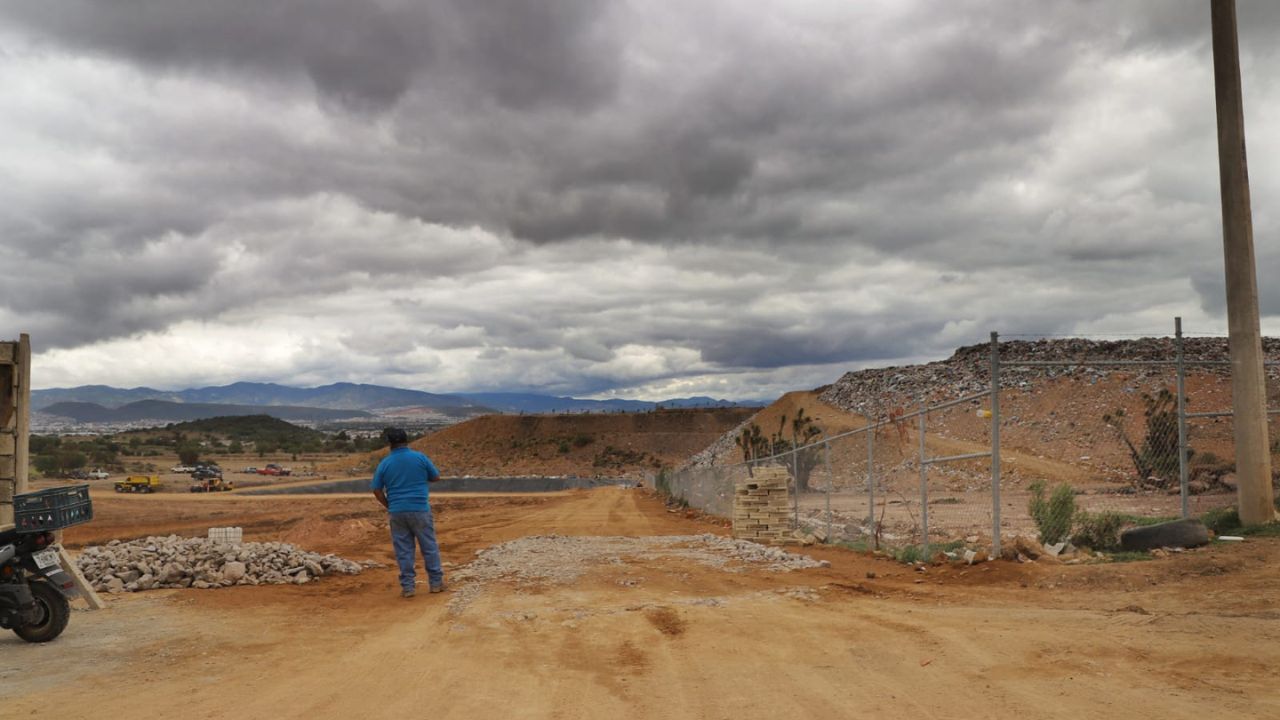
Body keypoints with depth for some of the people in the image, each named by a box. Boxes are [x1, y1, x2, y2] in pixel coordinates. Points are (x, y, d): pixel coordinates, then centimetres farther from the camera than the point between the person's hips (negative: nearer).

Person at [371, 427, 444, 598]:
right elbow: (436, 477, 5)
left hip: (397, 512, 1)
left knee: (403, 550, 7)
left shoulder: (384, 463, 0)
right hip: (420, 509, -1)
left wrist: (389, 506, 14)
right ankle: (436, 582, 13)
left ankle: (407, 586, 8)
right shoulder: (419, 457, -4)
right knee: (429, 547, 8)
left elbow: (377, 490, 2)